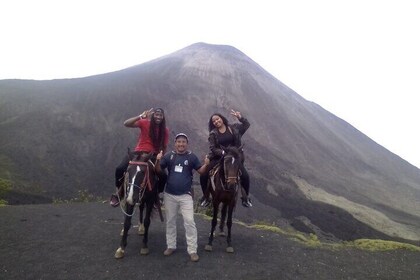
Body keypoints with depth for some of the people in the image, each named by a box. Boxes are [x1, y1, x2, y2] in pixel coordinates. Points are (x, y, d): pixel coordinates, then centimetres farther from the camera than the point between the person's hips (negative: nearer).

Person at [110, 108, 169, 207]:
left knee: (163, 176, -19)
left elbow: (164, 147, 5)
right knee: (120, 169, -20)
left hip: (153, 156, 1)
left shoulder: (165, 130, -2)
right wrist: (140, 116, -25)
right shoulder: (145, 123, -6)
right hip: (139, 152, -1)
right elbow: (126, 123, -16)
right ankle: (118, 193, 3)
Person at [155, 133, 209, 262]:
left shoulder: (192, 157, -4)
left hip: (185, 195, -2)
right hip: (169, 194, 2)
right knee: (170, 221, 15)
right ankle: (170, 246, 32)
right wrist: (158, 160, -20)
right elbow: (158, 170, -1)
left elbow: (201, 171, -1)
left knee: (189, 221, -2)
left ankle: (192, 250, 7)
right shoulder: (169, 156, -1)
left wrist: (206, 164, -21)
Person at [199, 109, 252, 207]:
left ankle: (246, 197, 13)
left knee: (245, 176, -13)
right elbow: (213, 149, -6)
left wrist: (240, 117, -5)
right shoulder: (213, 134, -1)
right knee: (203, 176, -10)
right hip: (218, 158, 0)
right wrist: (223, 152, -23)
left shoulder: (234, 128, 4)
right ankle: (206, 197, 13)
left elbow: (247, 125, 11)